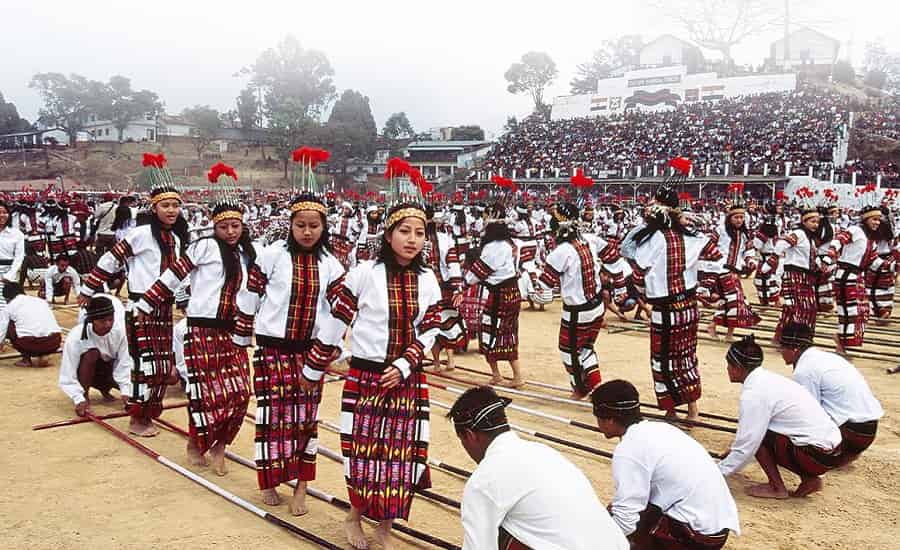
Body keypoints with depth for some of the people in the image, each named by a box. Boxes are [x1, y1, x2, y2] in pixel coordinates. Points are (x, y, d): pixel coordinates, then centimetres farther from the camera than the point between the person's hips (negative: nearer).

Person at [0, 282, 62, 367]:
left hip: (31, 342, -3)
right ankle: (43, 355, 13)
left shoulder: (8, 308, 15)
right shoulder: (40, 300, 26)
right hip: (54, 341, 3)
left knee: (9, 326, 22)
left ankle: (26, 359, 16)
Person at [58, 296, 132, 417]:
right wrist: (79, 400, -42)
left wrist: (125, 392, -31)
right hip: (83, 372, -4)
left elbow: (123, 363, -21)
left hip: (108, 369, 4)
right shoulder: (76, 337, -31)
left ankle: (104, 388, 13)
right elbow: (67, 376, -31)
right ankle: (84, 396, -16)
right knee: (92, 353, -35)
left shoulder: (119, 332, -22)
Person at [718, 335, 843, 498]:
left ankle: (777, 488, 2)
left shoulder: (753, 393, -17)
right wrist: (731, 453, 29)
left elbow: (746, 446, -16)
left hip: (817, 455, -9)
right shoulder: (768, 379, 10)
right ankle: (809, 478, 16)